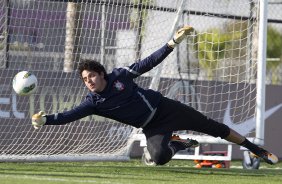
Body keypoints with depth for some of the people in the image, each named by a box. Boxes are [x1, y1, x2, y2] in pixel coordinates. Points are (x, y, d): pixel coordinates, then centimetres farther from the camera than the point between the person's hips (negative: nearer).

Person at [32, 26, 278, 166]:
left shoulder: (119, 75, -9)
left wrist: (173, 42, -13)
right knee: (159, 158, -29)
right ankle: (176, 144, 8)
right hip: (152, 127, 0)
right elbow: (70, 115, -18)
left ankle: (258, 150, 14)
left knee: (214, 127, 1)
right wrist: (45, 120, -33)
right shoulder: (93, 103, -8)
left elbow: (149, 62, -6)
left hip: (165, 108, 0)